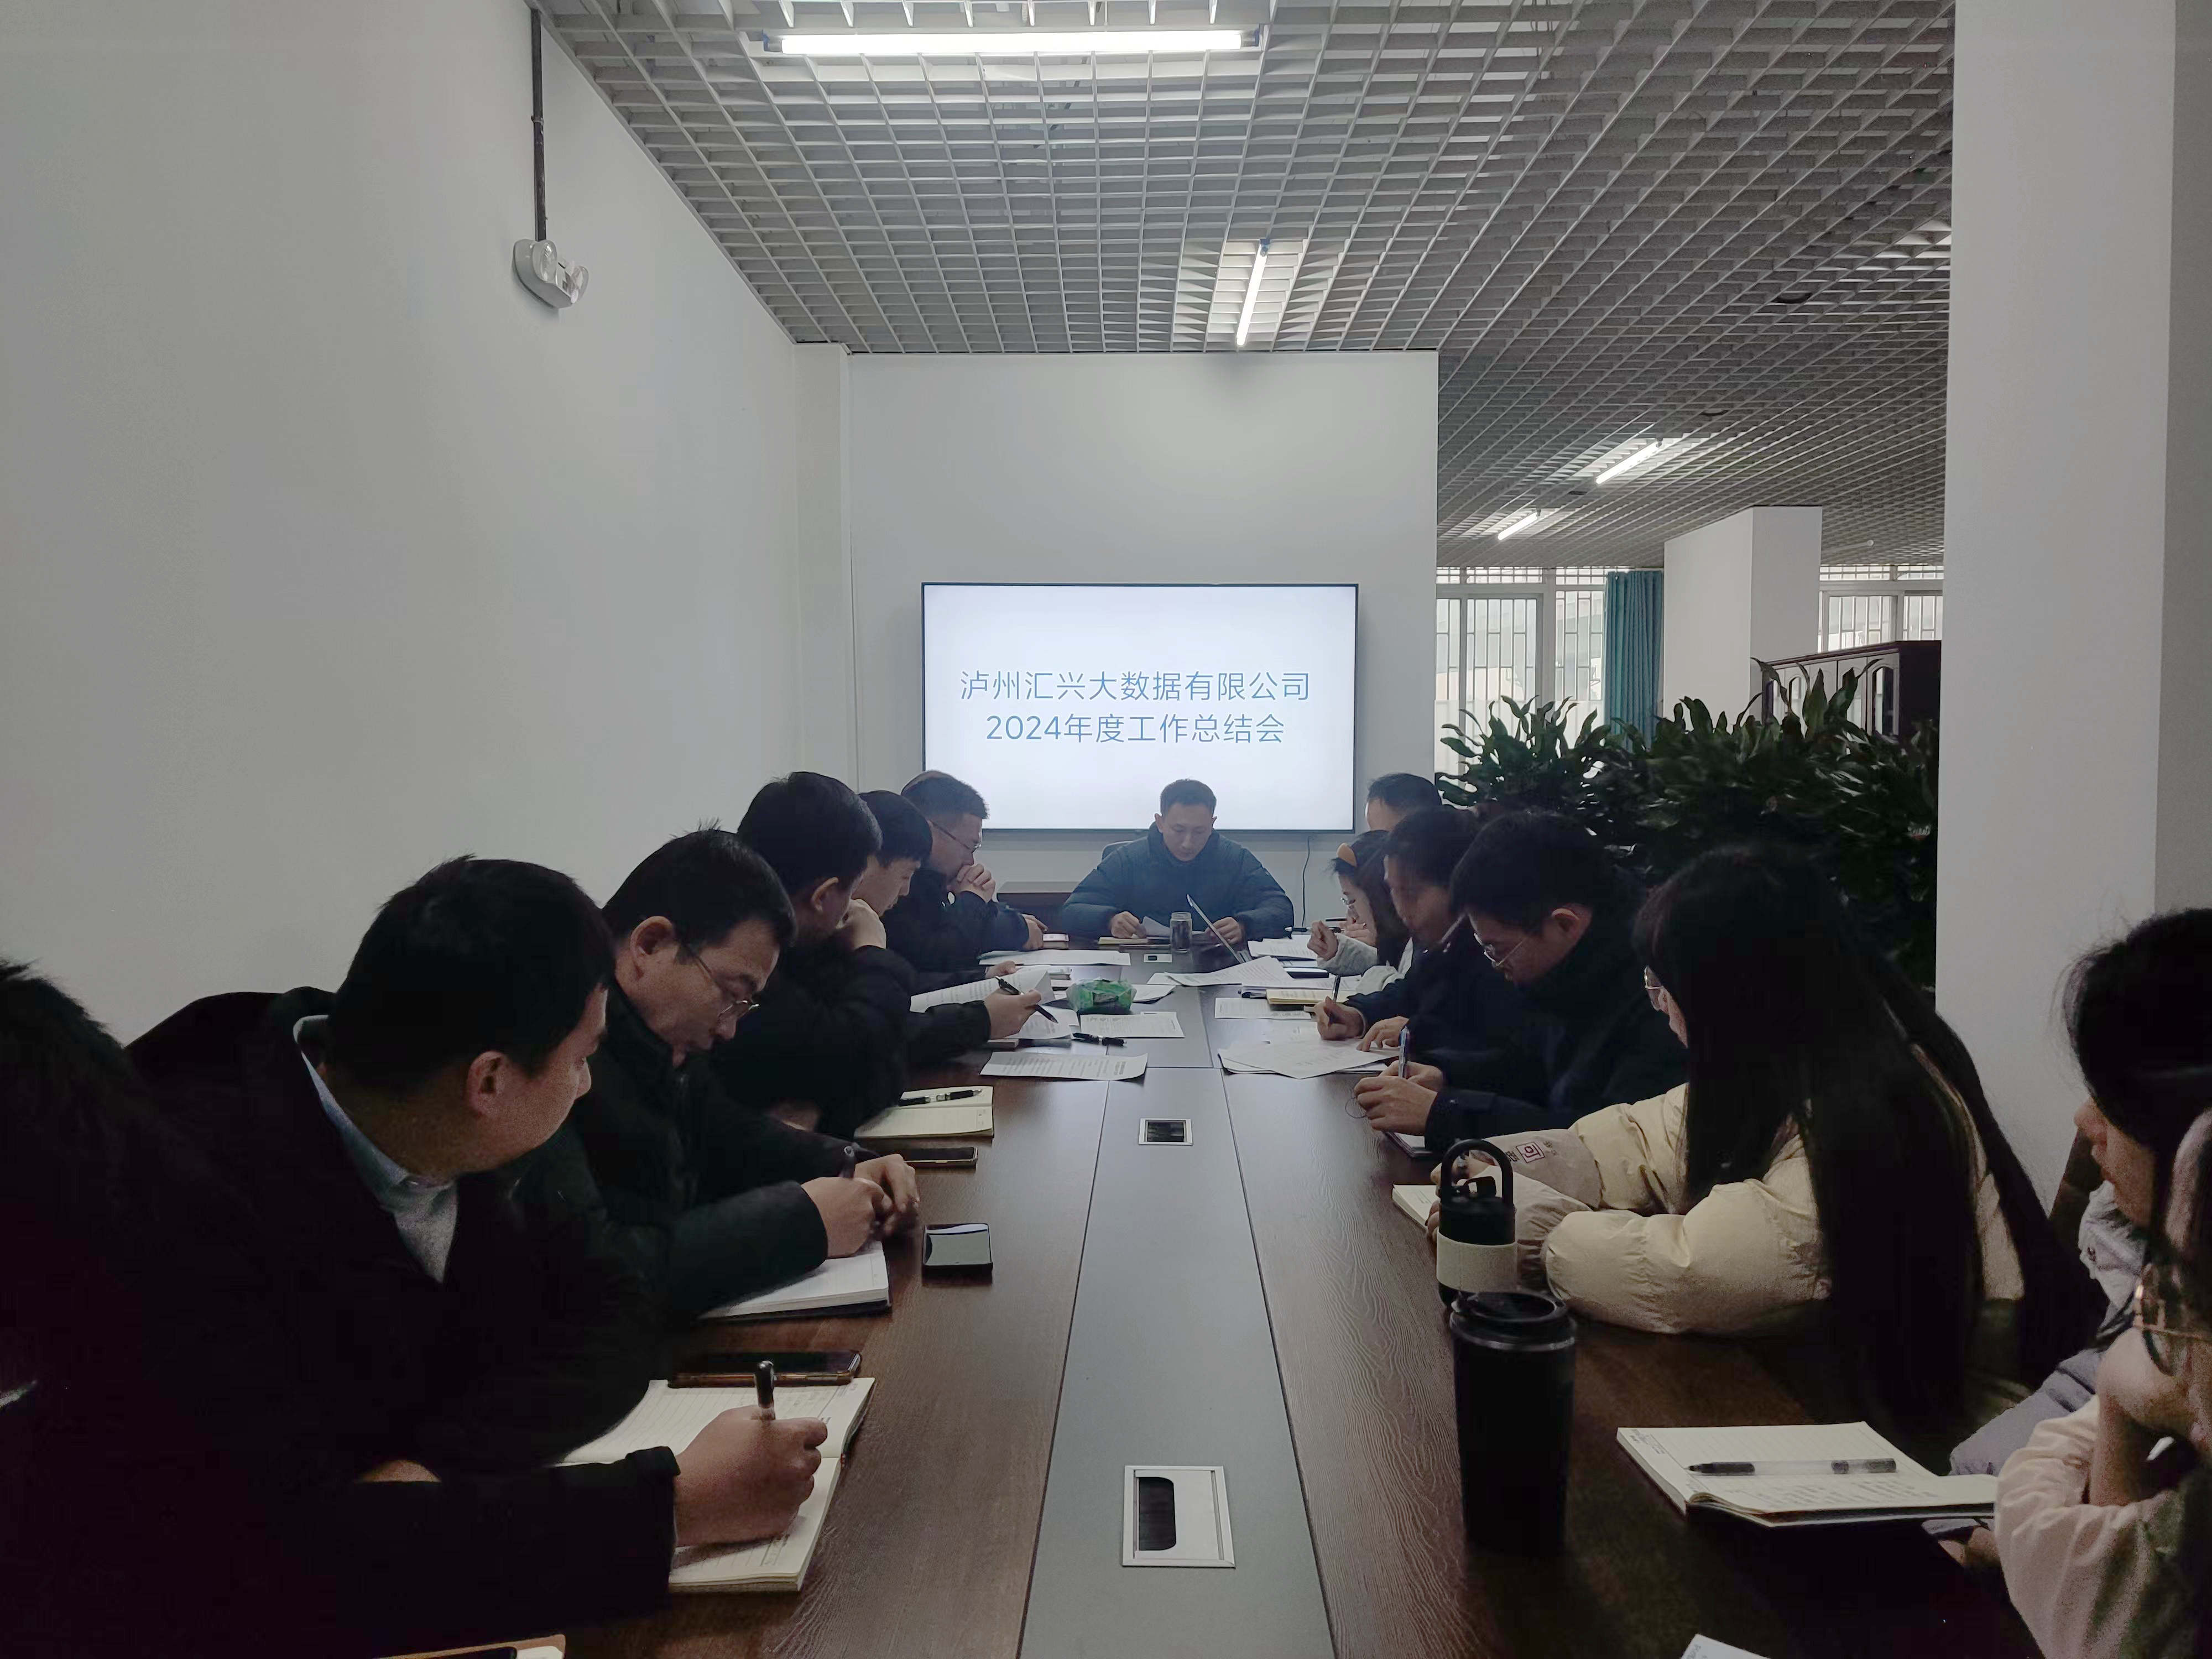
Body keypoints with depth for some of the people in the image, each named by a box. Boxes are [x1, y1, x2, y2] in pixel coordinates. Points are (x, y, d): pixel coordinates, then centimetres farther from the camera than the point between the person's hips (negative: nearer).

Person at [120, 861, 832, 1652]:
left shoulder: (471, 1136, -8)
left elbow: (612, 1318, -4)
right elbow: (291, 1540, -30)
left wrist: (436, 1466, -21)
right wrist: (674, 1501, -29)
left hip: (467, 1591, 5)